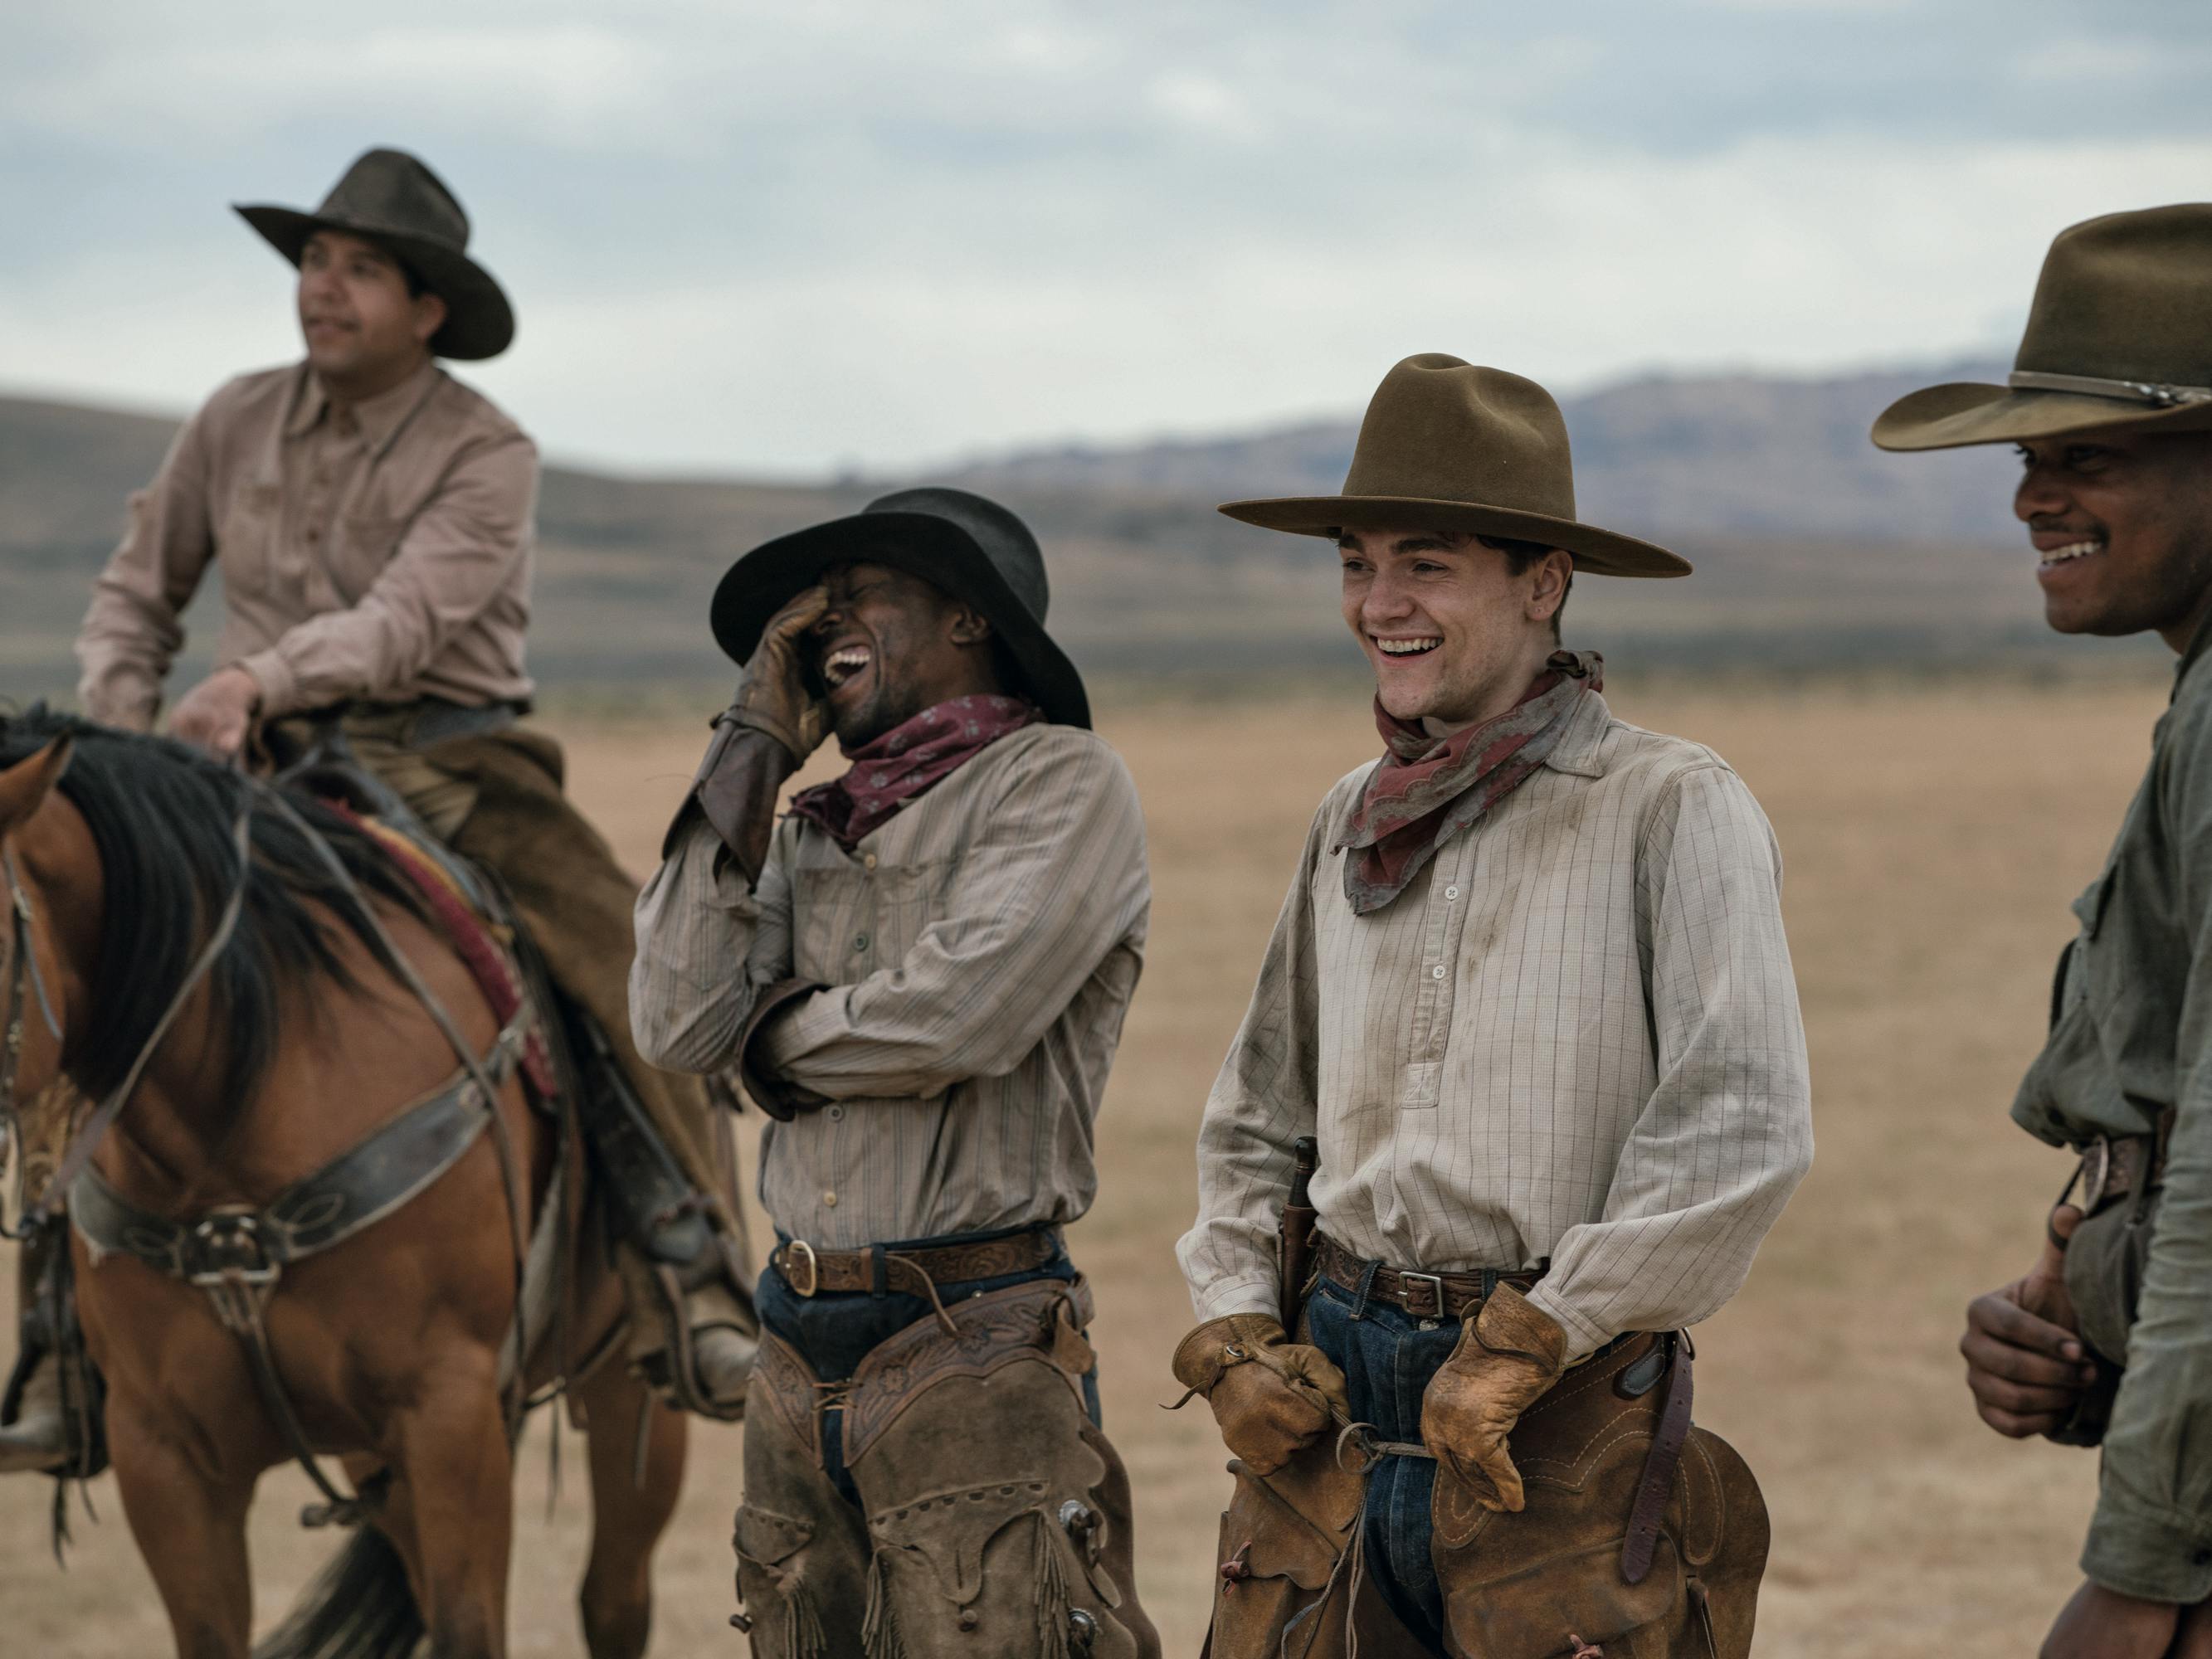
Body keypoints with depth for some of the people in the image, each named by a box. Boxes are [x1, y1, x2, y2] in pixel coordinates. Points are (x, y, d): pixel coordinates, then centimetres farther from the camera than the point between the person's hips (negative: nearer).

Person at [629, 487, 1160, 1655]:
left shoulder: (1062, 781, -4)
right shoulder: (810, 836, 16)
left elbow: (962, 1015, -17)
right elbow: (677, 1024, 2)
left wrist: (778, 1035, 2)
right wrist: (754, 747, 5)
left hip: (973, 1359, -7)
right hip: (800, 1359, 7)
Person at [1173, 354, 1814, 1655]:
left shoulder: (1673, 812, -6)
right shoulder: (1353, 826, 13)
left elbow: (1743, 1132, -15)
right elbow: (1256, 1120, 23)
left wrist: (1530, 1342, -14)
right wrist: (1235, 1333, 8)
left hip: (1570, 1440, -5)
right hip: (1336, 1422, 5)